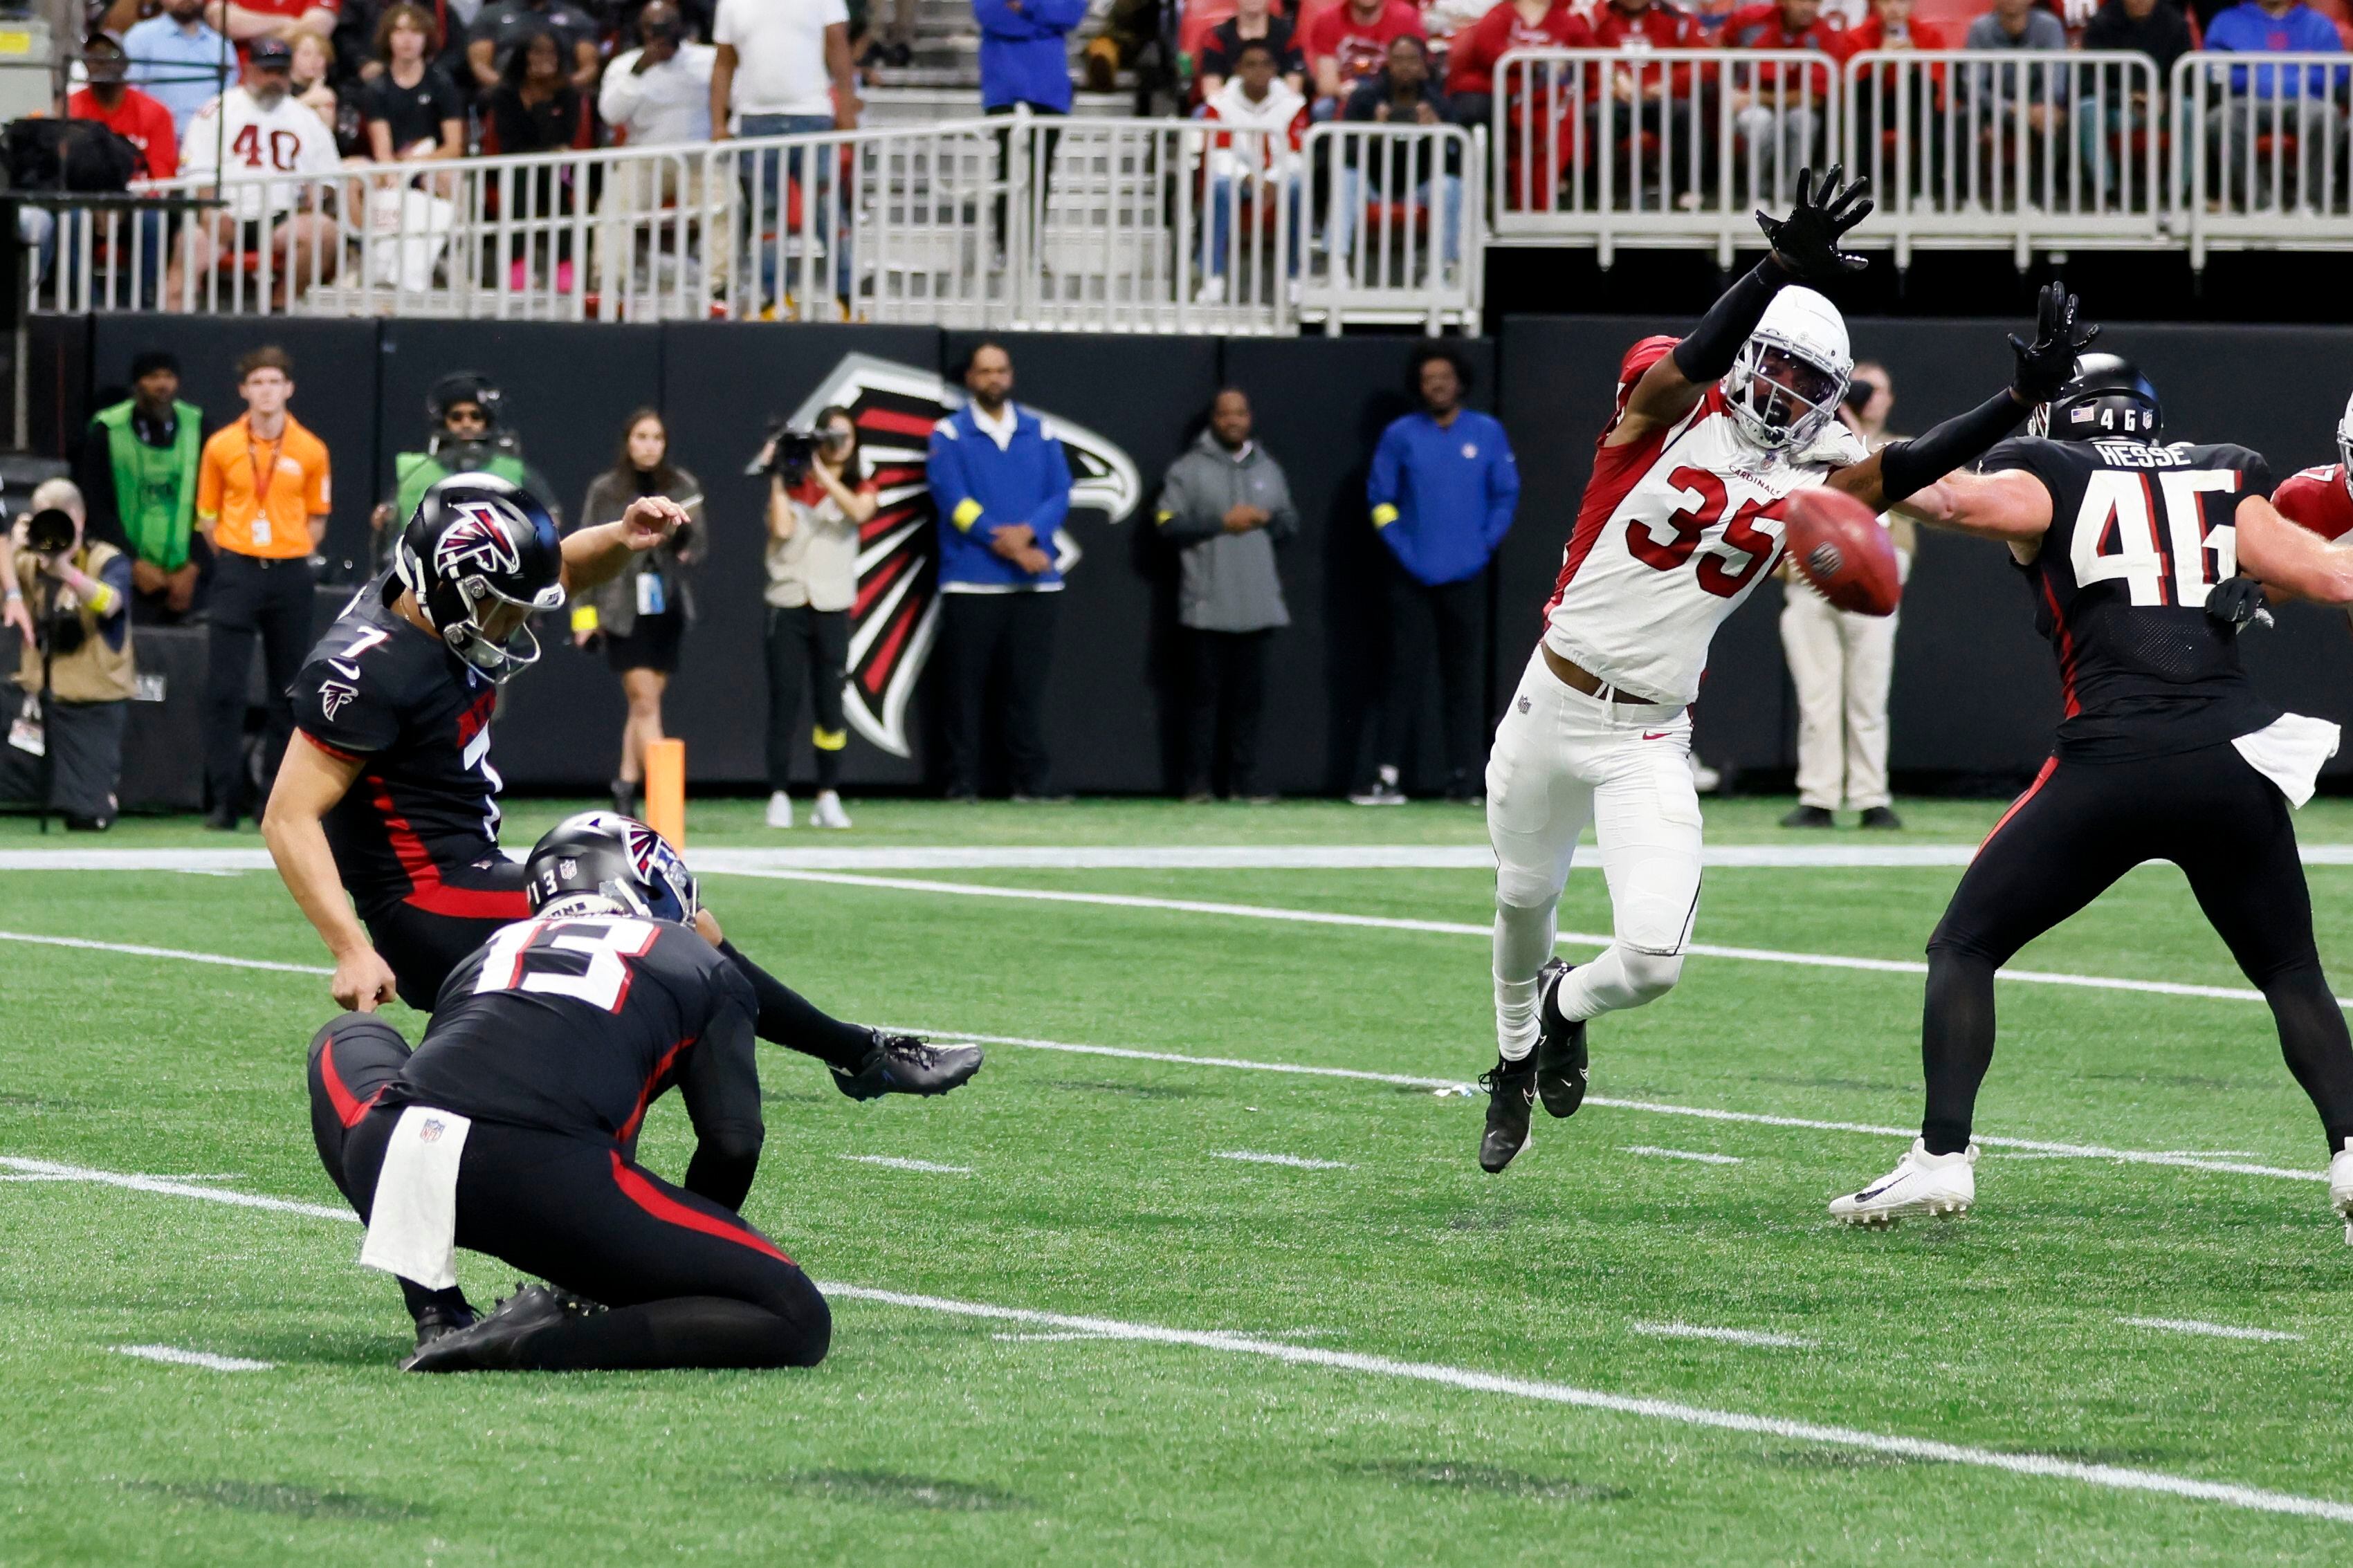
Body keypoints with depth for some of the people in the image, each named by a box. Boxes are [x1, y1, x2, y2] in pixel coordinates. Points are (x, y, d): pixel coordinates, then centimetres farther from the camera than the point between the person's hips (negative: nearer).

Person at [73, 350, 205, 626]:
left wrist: (193, 568, -6)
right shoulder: (106, 430, -1)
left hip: (185, 576, 2)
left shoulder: (197, 426, 3)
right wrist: (133, 564, -9)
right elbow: (97, 507, -2)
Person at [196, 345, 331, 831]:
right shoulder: (221, 446, 2)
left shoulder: (310, 451, 2)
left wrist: (290, 558, 1)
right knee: (224, 689, -7)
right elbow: (207, 516, 9)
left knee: (288, 693, 4)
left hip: (290, 572, 1)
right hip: (237, 571, -1)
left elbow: (317, 518, 10)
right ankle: (225, 800, -4)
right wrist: (233, 560, 1)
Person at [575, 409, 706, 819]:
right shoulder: (605, 490, 2)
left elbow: (696, 546, 13)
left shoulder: (683, 487, 7)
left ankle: (627, 786, 17)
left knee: (644, 704, 7)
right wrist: (584, 613, 0)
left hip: (666, 608, 3)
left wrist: (686, 550, -11)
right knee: (645, 704, -9)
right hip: (623, 611, -3)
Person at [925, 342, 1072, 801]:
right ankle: (962, 782, 2)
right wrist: (1004, 543, -15)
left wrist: (1027, 532, -14)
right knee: (966, 686, -2)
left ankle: (1032, 781, 4)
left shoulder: (1040, 433, 13)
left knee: (1028, 685, 1)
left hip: (1034, 584, 2)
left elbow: (1060, 495, 5)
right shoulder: (949, 435, 4)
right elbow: (953, 500, -7)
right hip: (971, 583, -2)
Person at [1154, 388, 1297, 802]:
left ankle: (1243, 780, 7)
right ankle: (1198, 781, -1)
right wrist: (1221, 523, -12)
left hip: (1257, 606, 4)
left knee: (1248, 694, 4)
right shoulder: (1189, 469, 2)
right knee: (1204, 694, -4)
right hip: (1207, 607, -4)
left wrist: (1266, 519, -5)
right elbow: (1169, 524, -6)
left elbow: (1291, 524, 17)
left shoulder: (1269, 469, 16)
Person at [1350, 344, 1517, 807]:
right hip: (1413, 578, -1)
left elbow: (1506, 495, 8)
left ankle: (1463, 776, 4)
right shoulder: (1400, 436, 4)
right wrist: (1402, 549, -5)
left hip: (1466, 577, 1)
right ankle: (1388, 774, -6)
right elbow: (1380, 498, 5)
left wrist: (1485, 544, -3)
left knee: (1465, 678, 1)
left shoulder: (1487, 433, 6)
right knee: (1405, 673, -5)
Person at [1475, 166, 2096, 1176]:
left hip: (1650, 741, 2)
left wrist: (2022, 399, -20)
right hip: (1554, 705, -2)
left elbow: (1908, 469, -9)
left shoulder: (1801, 485, 2)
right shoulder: (1666, 415, -8)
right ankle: (1516, 1056, 50)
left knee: (1654, 956, -12)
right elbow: (1695, 360, -28)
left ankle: (1567, 1012, 24)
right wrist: (1782, 270, -45)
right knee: (1525, 899, 19)